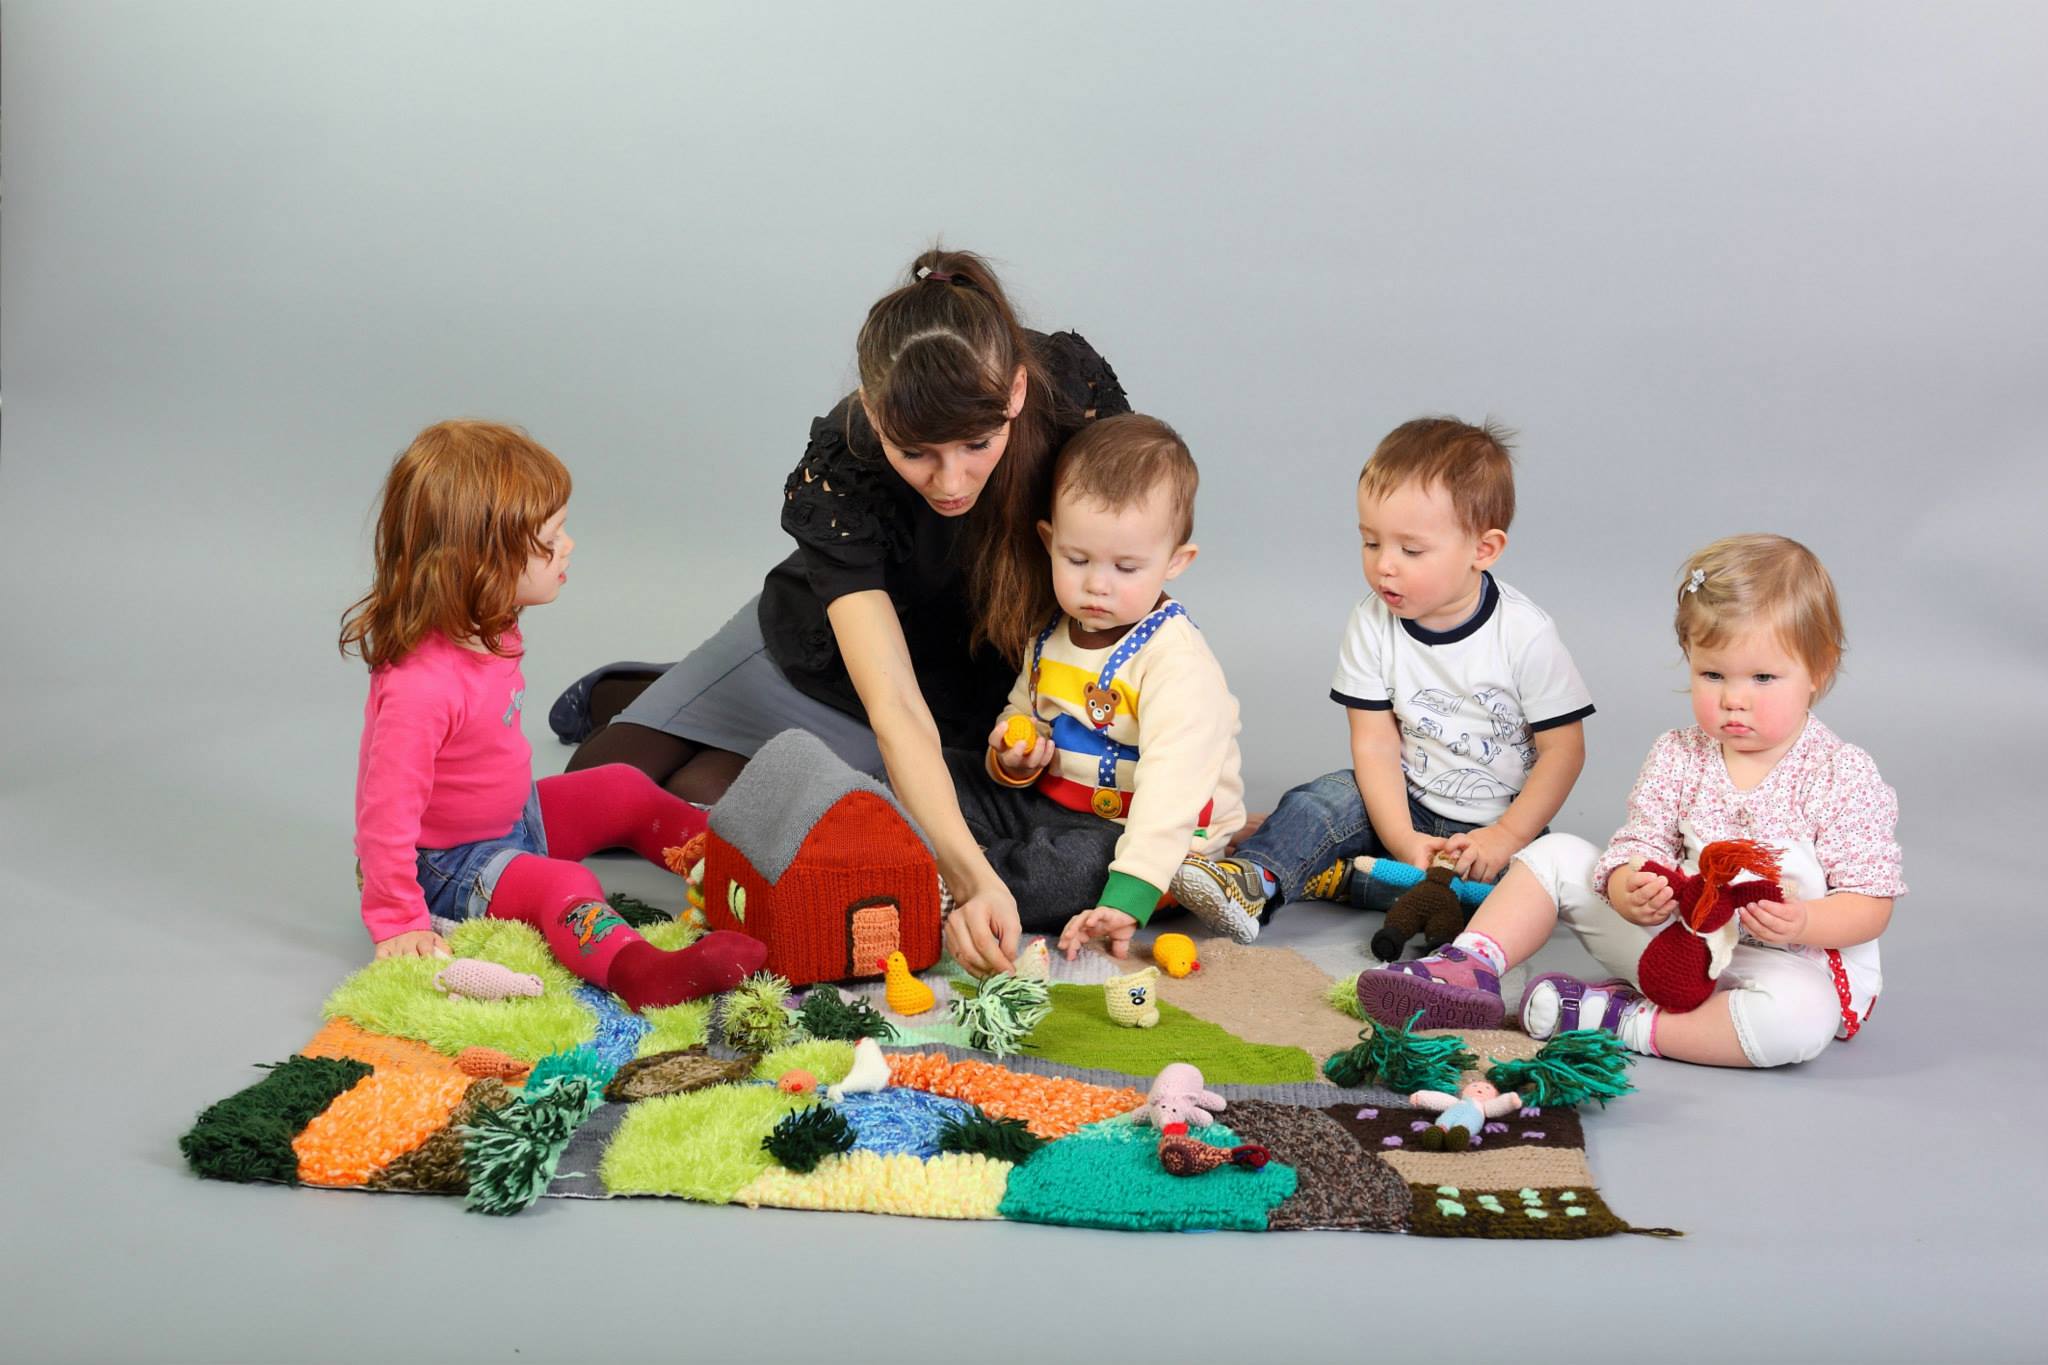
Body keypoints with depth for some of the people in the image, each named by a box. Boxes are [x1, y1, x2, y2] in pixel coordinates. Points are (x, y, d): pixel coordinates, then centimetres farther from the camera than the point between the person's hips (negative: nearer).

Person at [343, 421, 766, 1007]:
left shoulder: (489, 632, -4)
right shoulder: (420, 685, -35)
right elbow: (385, 811, -32)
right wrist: (398, 923, -28)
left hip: (512, 819, 10)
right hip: (445, 866, -10)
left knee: (624, 790, 14)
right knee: (564, 886, -33)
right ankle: (641, 972, -57)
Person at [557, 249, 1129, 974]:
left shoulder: (1076, 391, -32)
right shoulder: (838, 475, -36)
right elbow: (894, 711, -42)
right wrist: (971, 876, -56)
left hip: (966, 694, 0)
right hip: (825, 648, 0)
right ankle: (628, 699, 30)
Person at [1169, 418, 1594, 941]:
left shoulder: (1524, 635, -16)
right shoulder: (1373, 624, -8)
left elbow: (1563, 749, -12)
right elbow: (1375, 742, -9)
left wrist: (1506, 837, -20)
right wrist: (1402, 841, -21)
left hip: (1496, 823, -2)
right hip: (1407, 807, 3)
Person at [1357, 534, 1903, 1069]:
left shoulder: (1843, 777, -12)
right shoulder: (1676, 758, 0)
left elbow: (1871, 904, -13)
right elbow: (1639, 848, -3)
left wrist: (1800, 922, -34)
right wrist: (1633, 892, -28)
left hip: (1795, 962, -4)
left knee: (1800, 1018, -40)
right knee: (1557, 855, 1)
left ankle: (1624, 1021, -26)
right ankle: (1470, 969, -10)